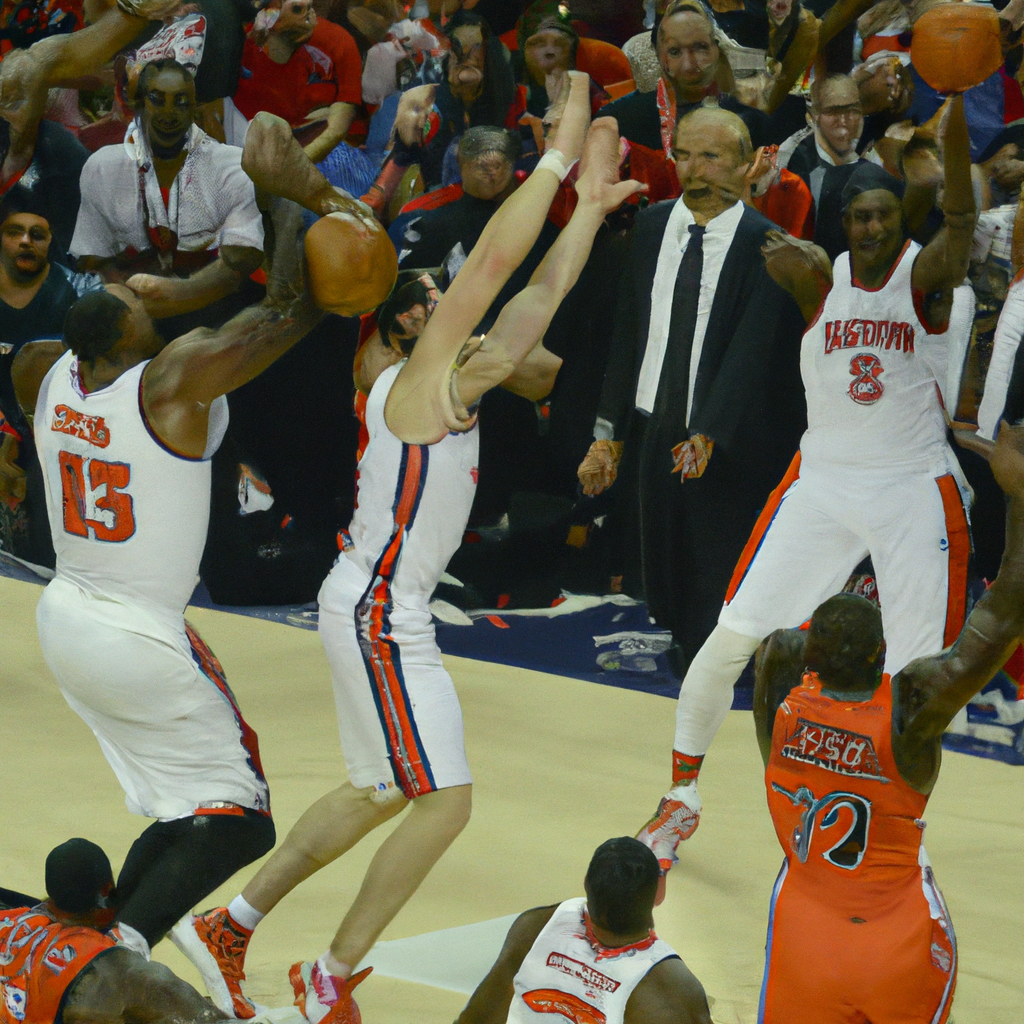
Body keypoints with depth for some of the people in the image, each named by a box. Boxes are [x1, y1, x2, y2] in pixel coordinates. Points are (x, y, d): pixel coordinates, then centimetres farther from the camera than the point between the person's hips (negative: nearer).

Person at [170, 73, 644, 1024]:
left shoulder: (456, 385, 7)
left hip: (383, 611, 10)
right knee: (444, 801, -7)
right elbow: (494, 257, -25)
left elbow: (543, 286, 14)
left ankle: (226, 927, 27)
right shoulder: (419, 381, -17)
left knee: (382, 793, 20)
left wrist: (592, 202, 10)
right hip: (378, 614, -10)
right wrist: (559, 155, -24)